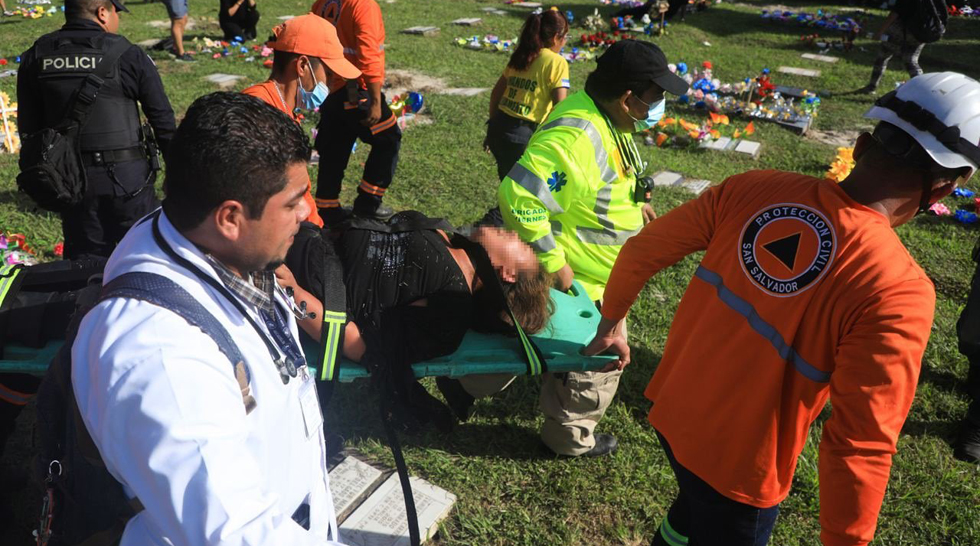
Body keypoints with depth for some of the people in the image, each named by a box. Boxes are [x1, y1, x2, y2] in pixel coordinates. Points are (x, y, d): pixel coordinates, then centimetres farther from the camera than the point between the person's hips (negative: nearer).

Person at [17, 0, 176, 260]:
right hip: (127, 177, -3)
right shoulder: (126, 54, -7)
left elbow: (29, 126, 8)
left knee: (83, 260, 14)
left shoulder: (36, 57, 4)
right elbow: (163, 119, -5)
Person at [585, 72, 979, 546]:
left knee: (695, 508, 35)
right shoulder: (898, 292, -26)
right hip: (739, 467, -4)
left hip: (671, 413, 5)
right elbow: (860, 447, -24)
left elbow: (641, 251, -4)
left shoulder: (751, 189, -14)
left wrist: (612, 321, 13)